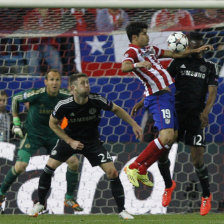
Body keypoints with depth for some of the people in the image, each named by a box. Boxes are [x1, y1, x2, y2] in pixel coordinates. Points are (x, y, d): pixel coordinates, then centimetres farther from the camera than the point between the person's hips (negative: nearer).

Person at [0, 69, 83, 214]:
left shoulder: (65, 96, -12)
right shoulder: (36, 95, -21)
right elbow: (16, 99, -4)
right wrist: (16, 122, -6)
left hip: (53, 135, 4)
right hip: (33, 134, -4)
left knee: (74, 162, -6)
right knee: (21, 166, -20)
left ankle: (69, 198, 11)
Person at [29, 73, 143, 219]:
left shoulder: (97, 101, -22)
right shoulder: (64, 106, -24)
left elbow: (116, 109, -3)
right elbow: (53, 123, -6)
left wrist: (134, 125, -5)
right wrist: (70, 142, -13)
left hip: (92, 140, 0)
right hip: (70, 138, 0)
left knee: (112, 172, -12)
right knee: (49, 167, -9)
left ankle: (122, 210, 1)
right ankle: (40, 204, 13)